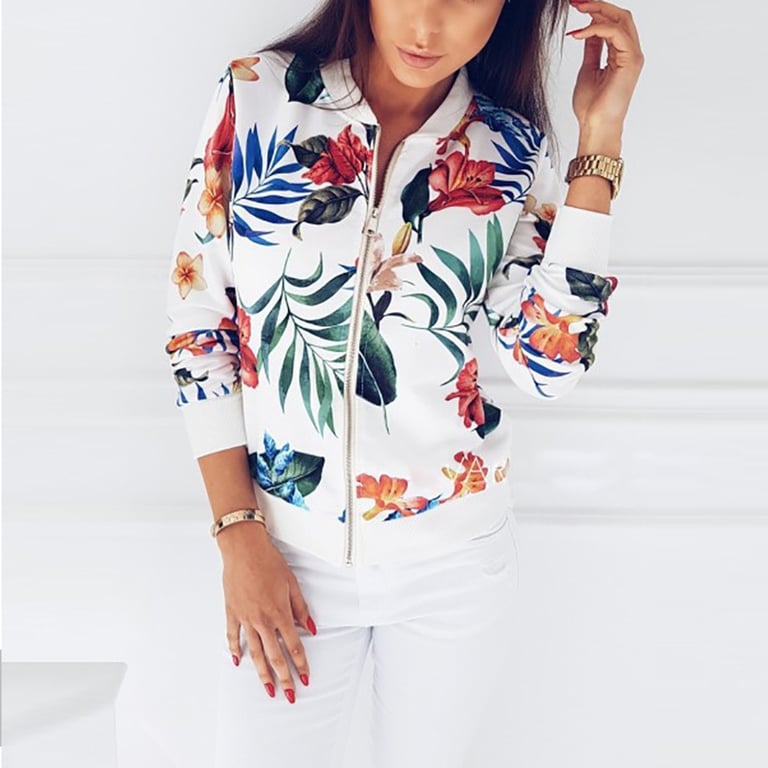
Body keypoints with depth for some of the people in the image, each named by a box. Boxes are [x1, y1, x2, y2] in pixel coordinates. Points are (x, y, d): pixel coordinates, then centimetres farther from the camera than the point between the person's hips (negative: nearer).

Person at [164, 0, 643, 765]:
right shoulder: (256, 94, -8)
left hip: (457, 558, 1)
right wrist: (239, 535, -8)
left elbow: (548, 362, -13)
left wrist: (598, 143, -15)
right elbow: (197, 320, -5)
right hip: (289, 555, -1)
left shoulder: (512, 150, -5)